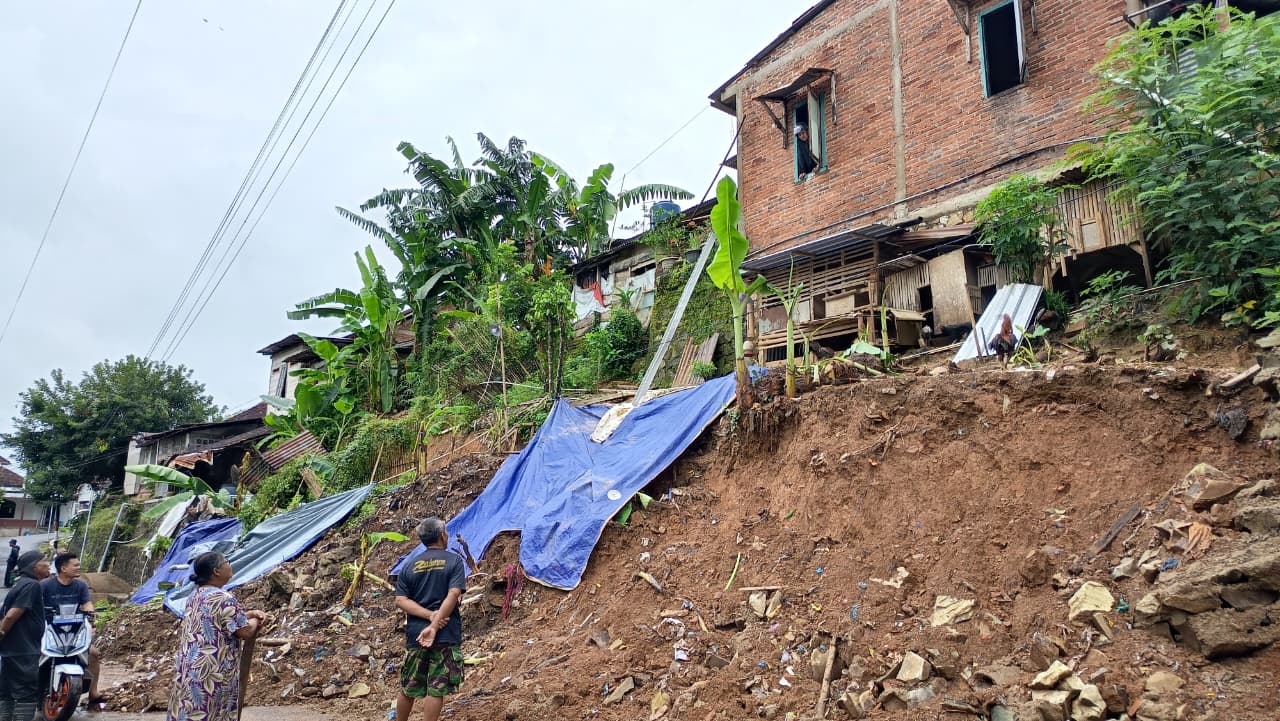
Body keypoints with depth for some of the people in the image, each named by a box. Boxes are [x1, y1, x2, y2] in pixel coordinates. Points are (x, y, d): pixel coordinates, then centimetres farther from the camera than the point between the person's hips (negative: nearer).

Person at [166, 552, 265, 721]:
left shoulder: (196, 595, 9)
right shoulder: (224, 599, -20)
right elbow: (245, 632, -16)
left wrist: (250, 614, 13)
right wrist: (254, 621, 5)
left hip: (191, 669, 9)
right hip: (212, 672, -9)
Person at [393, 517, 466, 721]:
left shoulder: (410, 565, 9)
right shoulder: (454, 561, -3)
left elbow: (400, 600, -1)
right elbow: (453, 594, -16)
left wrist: (430, 615, -9)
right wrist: (434, 625, -19)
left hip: (415, 634, 4)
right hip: (446, 634, -4)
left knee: (408, 688, 17)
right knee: (437, 689, 1)